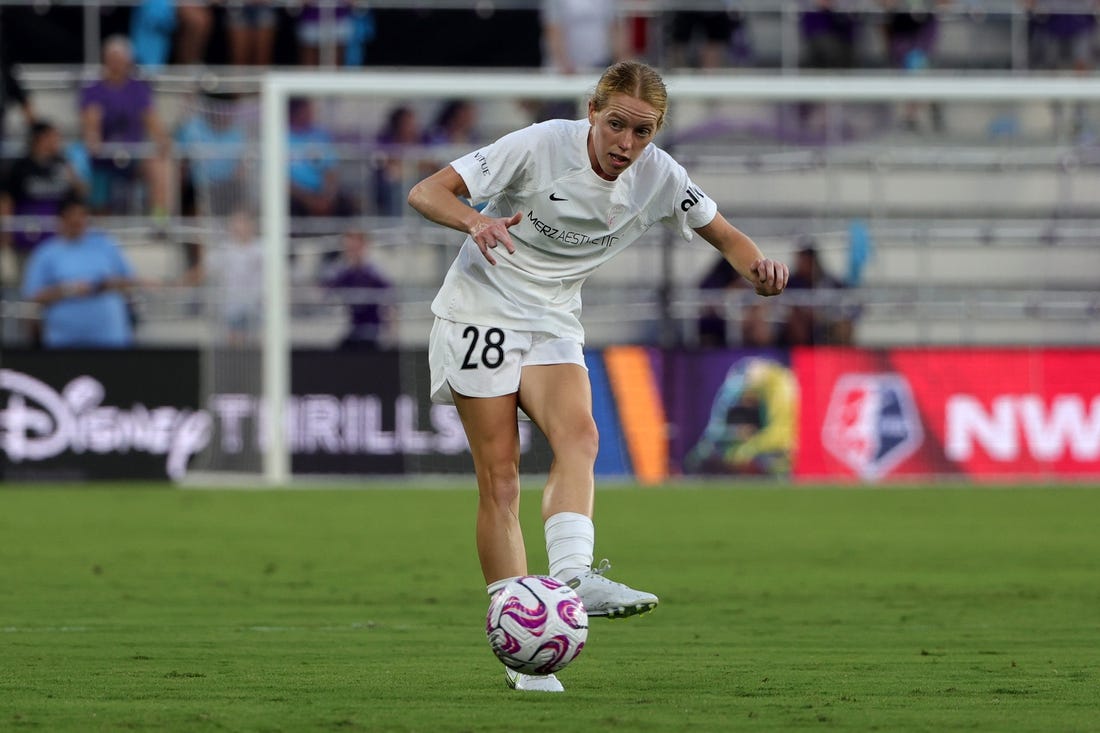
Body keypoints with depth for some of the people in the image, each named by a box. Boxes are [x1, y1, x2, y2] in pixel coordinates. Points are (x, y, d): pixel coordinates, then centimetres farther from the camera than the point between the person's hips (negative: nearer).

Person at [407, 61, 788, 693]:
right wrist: (475, 220, -40)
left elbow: (724, 235, 8)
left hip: (554, 327, 4)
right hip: (481, 313, -4)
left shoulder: (659, 177, -6)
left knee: (578, 435, -26)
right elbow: (426, 193, -19)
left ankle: (572, 575, -42)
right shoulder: (541, 146, -18)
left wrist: (758, 266, -16)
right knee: (499, 474, -10)